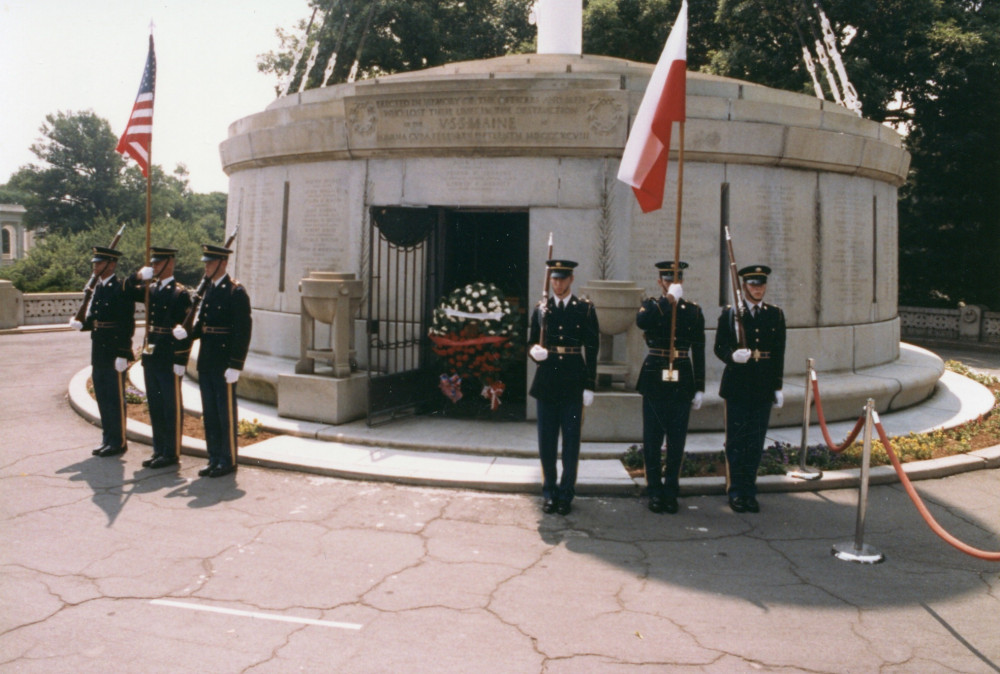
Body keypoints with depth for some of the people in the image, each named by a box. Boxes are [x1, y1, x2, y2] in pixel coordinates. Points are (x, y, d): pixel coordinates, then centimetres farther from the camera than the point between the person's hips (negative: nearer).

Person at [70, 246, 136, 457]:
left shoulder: (120, 289, -14)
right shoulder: (98, 287, 12)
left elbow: (127, 325, -16)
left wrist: (123, 354, -19)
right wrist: (82, 324, -2)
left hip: (114, 352, -8)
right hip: (98, 352, 8)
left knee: (115, 399, 0)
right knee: (102, 398, 14)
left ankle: (118, 442, 9)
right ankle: (108, 440, 24)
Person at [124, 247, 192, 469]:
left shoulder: (180, 293, -10)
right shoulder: (151, 289, 10)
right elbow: (128, 291, 23)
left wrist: (180, 361, -16)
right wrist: (139, 275, 3)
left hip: (169, 360, -7)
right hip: (151, 357, 8)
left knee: (172, 408, 1)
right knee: (155, 407, 13)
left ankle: (172, 453, 9)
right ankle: (159, 450, 22)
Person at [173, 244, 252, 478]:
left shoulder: (236, 292, -11)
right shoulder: (208, 289, 12)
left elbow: (243, 330, -15)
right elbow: (203, 324, 17)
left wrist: (236, 366, -18)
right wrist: (187, 333, -4)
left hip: (224, 363, -8)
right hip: (205, 362, 8)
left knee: (226, 413, 1)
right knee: (209, 413, 13)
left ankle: (228, 460, 11)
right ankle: (214, 458, 22)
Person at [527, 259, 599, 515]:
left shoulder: (585, 309, 1)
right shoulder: (541, 309, 7)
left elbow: (591, 350, 0)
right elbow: (532, 343, 12)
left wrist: (589, 386, -4)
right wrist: (535, 352, -12)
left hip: (573, 382, -2)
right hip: (546, 382, 2)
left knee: (571, 441, 2)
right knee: (546, 441, 6)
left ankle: (566, 494, 13)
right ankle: (549, 493, 17)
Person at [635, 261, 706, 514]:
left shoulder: (693, 311, 7)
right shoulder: (651, 305, 3)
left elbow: (698, 352, 7)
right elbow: (642, 321, -23)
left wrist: (700, 388, 4)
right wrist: (669, 300, -20)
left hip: (682, 383, 1)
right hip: (655, 380, -1)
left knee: (677, 441, 5)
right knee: (652, 440, 3)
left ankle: (671, 493, 16)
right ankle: (655, 493, 14)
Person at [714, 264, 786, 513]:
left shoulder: (776, 315, 8)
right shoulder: (729, 313, 0)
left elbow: (779, 353, 9)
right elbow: (719, 347, -2)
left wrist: (778, 387, 6)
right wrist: (732, 356, -24)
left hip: (763, 387, 2)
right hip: (737, 385, -2)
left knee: (756, 442, 7)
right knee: (736, 441, 2)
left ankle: (749, 491, 17)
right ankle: (736, 491, 13)